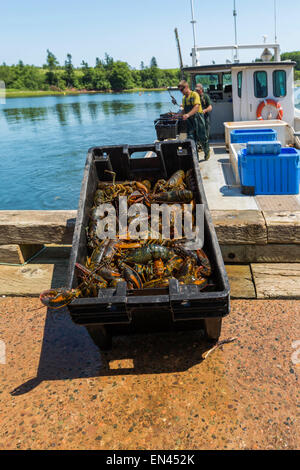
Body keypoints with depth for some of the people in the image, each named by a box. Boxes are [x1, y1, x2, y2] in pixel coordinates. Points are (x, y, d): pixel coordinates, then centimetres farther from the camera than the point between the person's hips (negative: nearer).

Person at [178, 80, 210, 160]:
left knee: (202, 137, 3)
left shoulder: (194, 94, -8)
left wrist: (188, 114, -34)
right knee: (191, 138, -1)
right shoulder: (184, 98, 13)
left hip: (198, 118, -5)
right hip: (189, 120, 5)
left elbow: (197, 107, -21)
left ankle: (207, 152, 26)